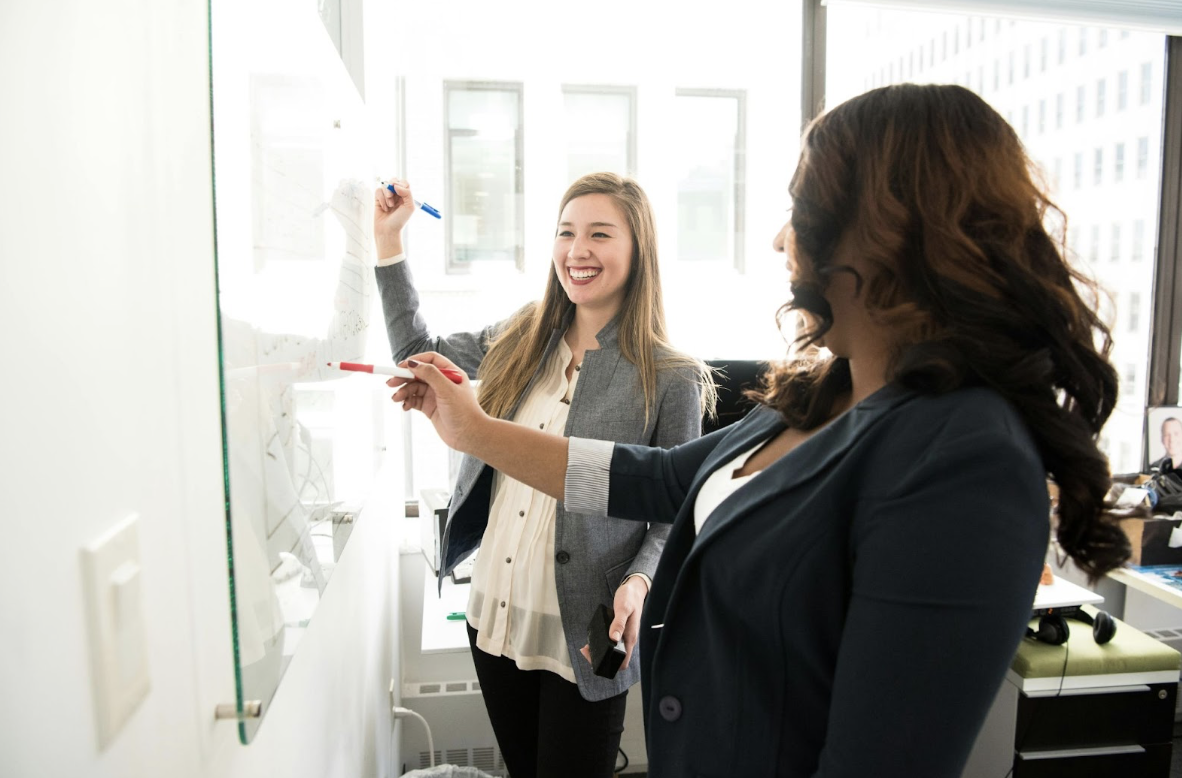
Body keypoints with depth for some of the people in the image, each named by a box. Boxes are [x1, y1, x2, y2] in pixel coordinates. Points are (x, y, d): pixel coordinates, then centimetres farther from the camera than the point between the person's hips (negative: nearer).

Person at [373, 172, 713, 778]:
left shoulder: (669, 379, -12)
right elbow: (417, 351, 15)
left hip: (583, 637, -5)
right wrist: (388, 240, 11)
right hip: (494, 616, 5)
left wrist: (639, 582, -25)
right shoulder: (520, 341, 2)